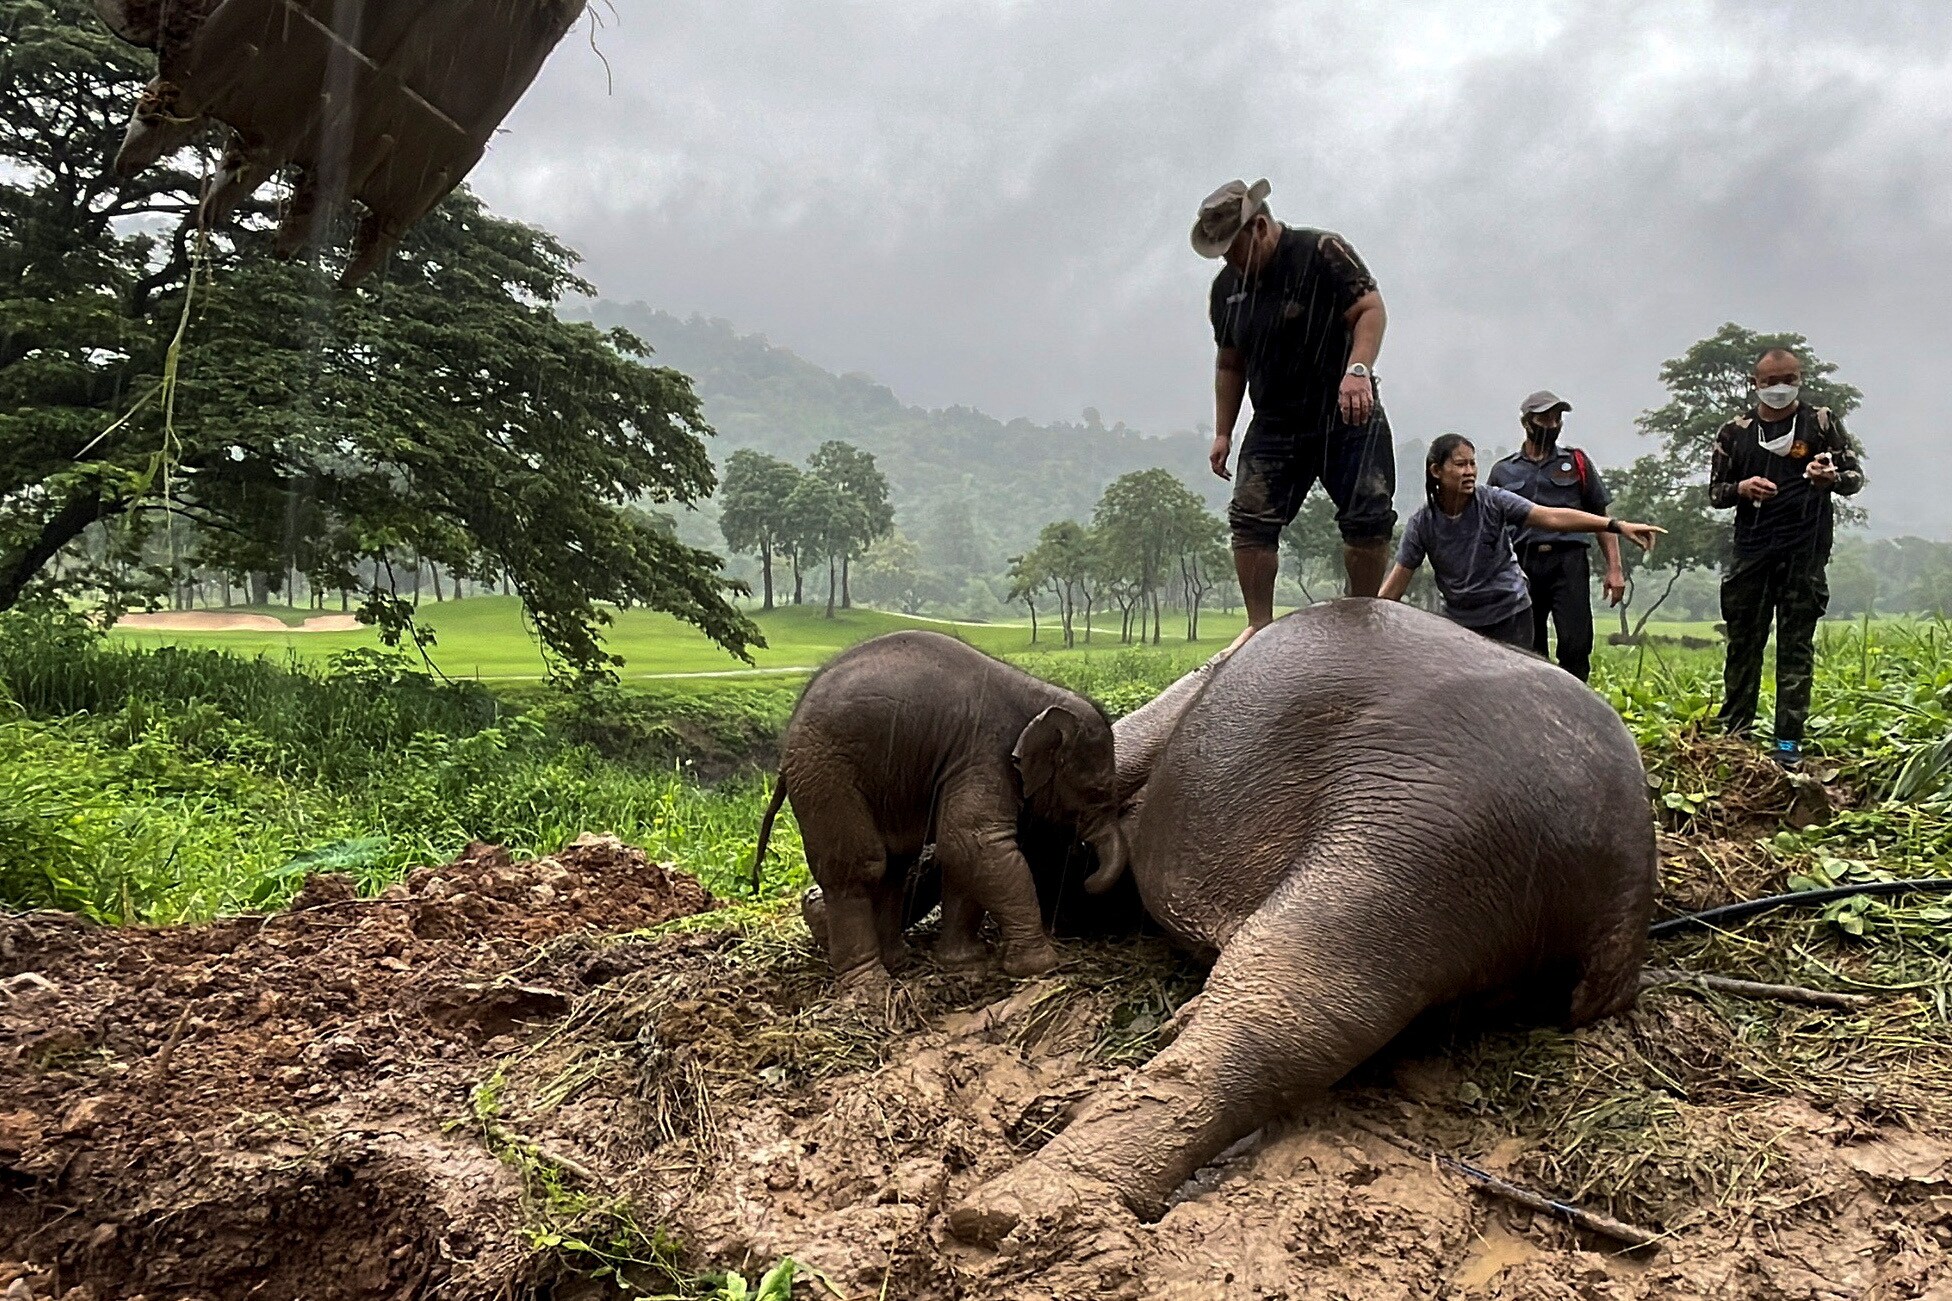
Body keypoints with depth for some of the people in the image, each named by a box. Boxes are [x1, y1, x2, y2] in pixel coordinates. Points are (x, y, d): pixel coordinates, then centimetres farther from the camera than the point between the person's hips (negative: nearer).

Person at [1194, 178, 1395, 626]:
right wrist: (1223, 433, 16)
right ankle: (1260, 631, -4)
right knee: (1251, 522, -10)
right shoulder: (1226, 287, 10)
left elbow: (1371, 309, -15)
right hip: (1274, 425, 4)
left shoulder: (1323, 253, -8)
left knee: (1368, 520, -9)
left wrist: (1357, 370, -32)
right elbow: (1229, 364, 19)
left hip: (1347, 417, -4)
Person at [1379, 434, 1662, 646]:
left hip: (1510, 615, -2)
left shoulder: (1493, 502, -11)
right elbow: (1397, 581, -6)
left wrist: (1617, 526, -27)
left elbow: (1552, 517, -18)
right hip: (1458, 619, 2)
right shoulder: (1421, 524, -8)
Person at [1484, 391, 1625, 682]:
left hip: (1568, 562, -1)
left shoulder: (1577, 463, 13)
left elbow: (1601, 518, 12)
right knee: (1527, 651, 2)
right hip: (1522, 567, 1)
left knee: (1576, 644, -12)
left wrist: (1614, 568, 3)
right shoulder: (1503, 471, 14)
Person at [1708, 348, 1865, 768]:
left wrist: (1832, 479, -18)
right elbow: (1715, 492, 13)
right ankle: (1734, 732, 13)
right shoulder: (1735, 432, 10)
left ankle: (1789, 741, 2)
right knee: (1743, 642, 4)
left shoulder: (1822, 423, 6)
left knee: (1796, 646, 0)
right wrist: (1740, 489, -10)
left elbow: (1856, 476, 6)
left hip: (1805, 550, -2)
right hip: (1752, 548, 2)